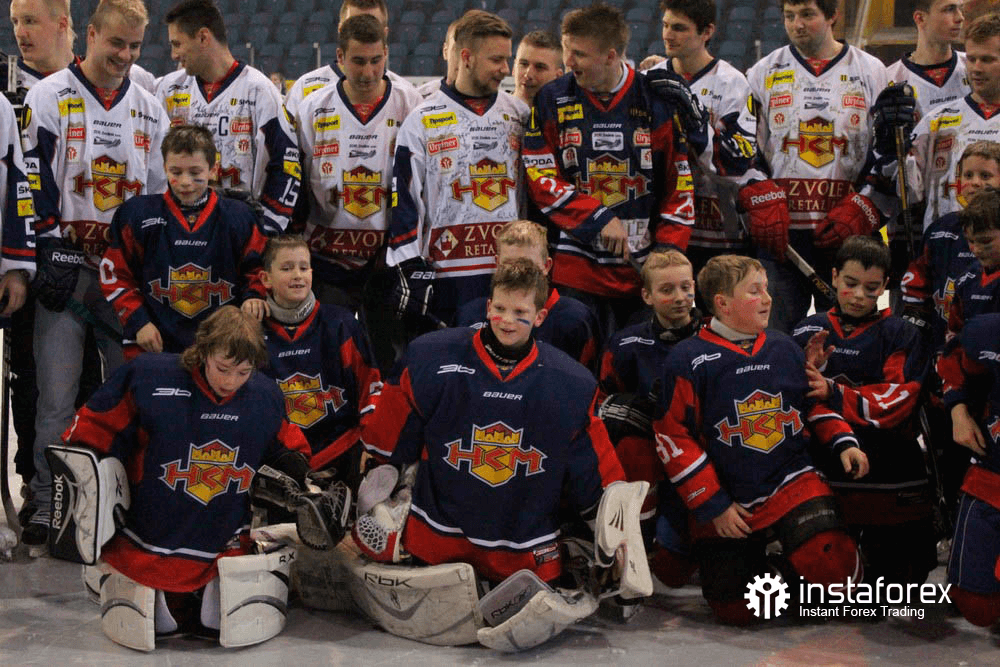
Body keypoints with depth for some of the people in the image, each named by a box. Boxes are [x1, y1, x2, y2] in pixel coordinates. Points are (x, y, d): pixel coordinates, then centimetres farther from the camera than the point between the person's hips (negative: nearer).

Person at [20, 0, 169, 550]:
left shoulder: (149, 110, 13)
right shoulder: (48, 97, -2)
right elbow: (34, 180, -7)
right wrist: (54, 249, -14)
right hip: (65, 269, -4)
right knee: (58, 397, -5)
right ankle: (46, 502, 6)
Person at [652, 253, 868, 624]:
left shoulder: (785, 349, 6)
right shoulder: (689, 360, -9)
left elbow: (814, 403, 20)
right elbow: (673, 437, -8)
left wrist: (843, 443, 2)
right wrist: (714, 507, -10)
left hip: (792, 482, 2)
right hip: (728, 503, -2)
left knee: (833, 567, -23)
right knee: (735, 610, 0)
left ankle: (795, 566, 13)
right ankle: (751, 559, 32)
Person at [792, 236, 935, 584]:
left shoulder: (901, 336, -1)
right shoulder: (808, 332, 6)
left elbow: (896, 401, -13)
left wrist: (833, 392, -20)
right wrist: (810, 370, -16)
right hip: (825, 478, 2)